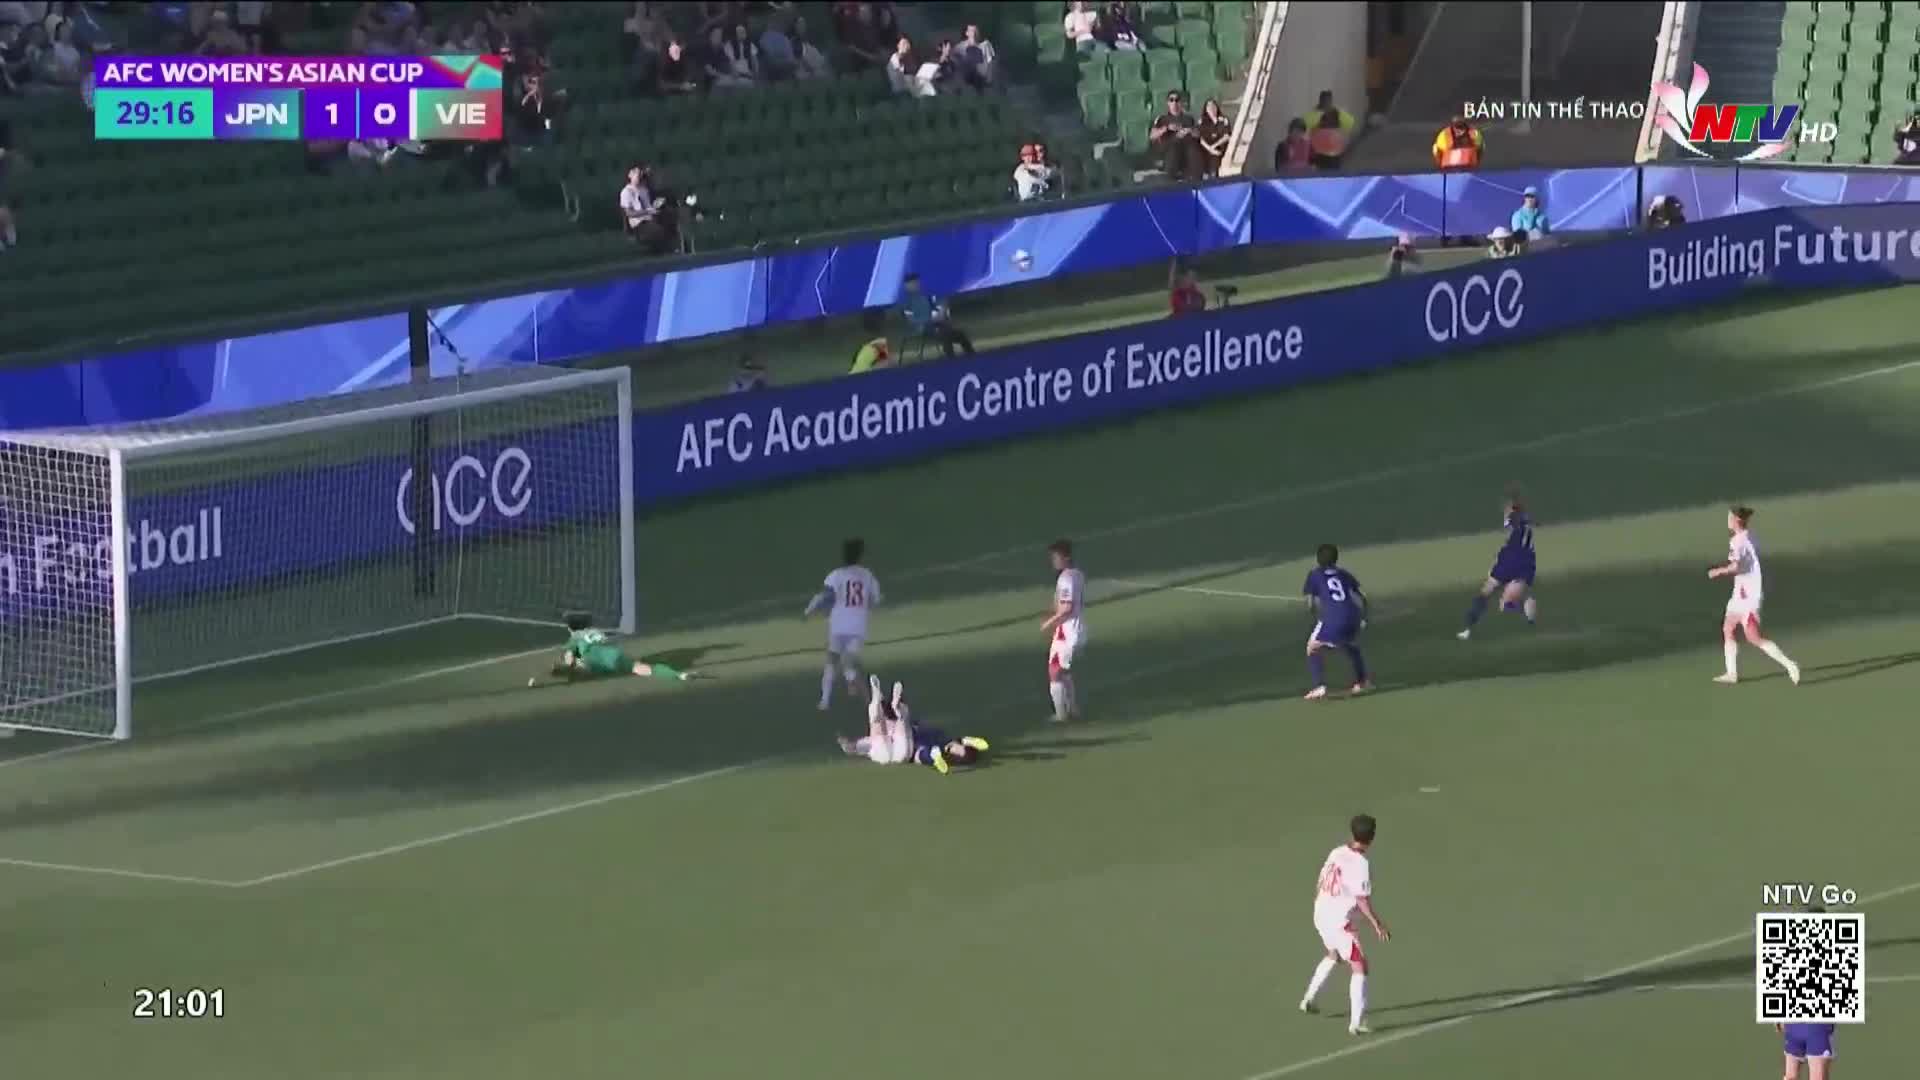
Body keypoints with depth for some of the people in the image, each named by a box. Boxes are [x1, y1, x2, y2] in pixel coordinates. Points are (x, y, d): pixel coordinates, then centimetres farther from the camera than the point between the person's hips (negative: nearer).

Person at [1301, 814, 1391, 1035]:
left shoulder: (1336, 853, 2)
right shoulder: (1361, 865, -20)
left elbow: (1320, 885, 12)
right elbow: (1362, 901, -20)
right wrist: (1377, 925, -12)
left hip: (1320, 915, 8)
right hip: (1339, 921, -8)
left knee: (1334, 955, 33)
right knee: (1359, 966, -2)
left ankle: (1308, 999, 39)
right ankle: (1356, 1023, -6)